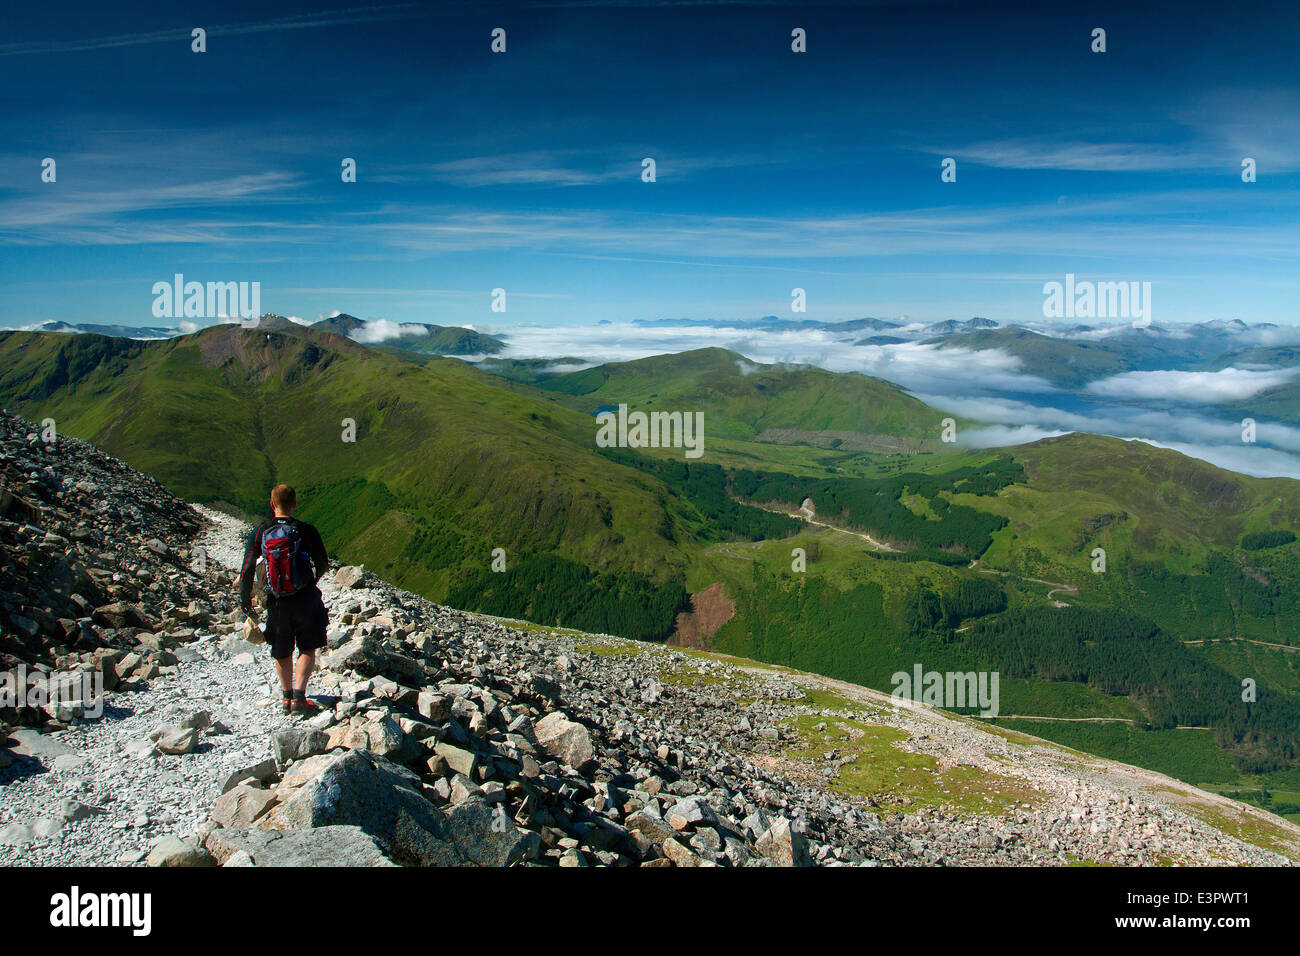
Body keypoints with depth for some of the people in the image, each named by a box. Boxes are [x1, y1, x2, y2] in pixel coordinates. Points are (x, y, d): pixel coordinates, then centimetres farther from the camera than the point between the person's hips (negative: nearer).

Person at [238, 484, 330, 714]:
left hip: (277, 602, 2)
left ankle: (287, 697, 30)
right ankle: (299, 696, -2)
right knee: (308, 649, 11)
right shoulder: (306, 531, -10)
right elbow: (323, 565, -1)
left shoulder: (259, 532, -6)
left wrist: (245, 600, 11)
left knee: (282, 652, 19)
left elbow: (246, 570, -3)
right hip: (305, 598, -2)